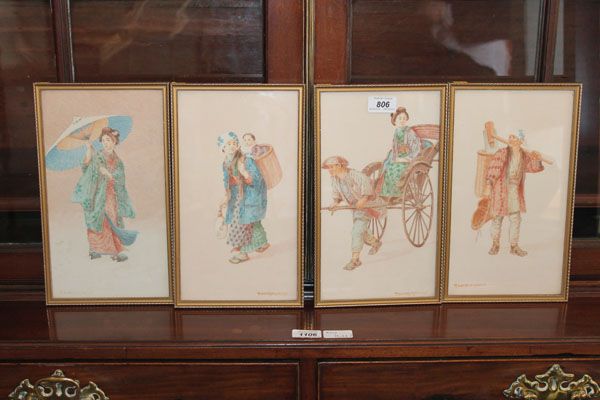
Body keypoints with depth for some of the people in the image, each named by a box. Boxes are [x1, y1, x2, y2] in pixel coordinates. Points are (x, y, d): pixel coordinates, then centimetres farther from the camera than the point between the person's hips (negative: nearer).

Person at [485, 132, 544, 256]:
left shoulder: (524, 155, 2)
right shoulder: (502, 153, -13)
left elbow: (532, 167, 12)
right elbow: (493, 168, -18)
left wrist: (537, 159, -9)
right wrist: (489, 184, -27)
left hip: (515, 190, 4)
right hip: (501, 189, -4)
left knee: (516, 218, 7)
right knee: (497, 217, 5)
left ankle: (514, 246, 19)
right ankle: (495, 244, 20)